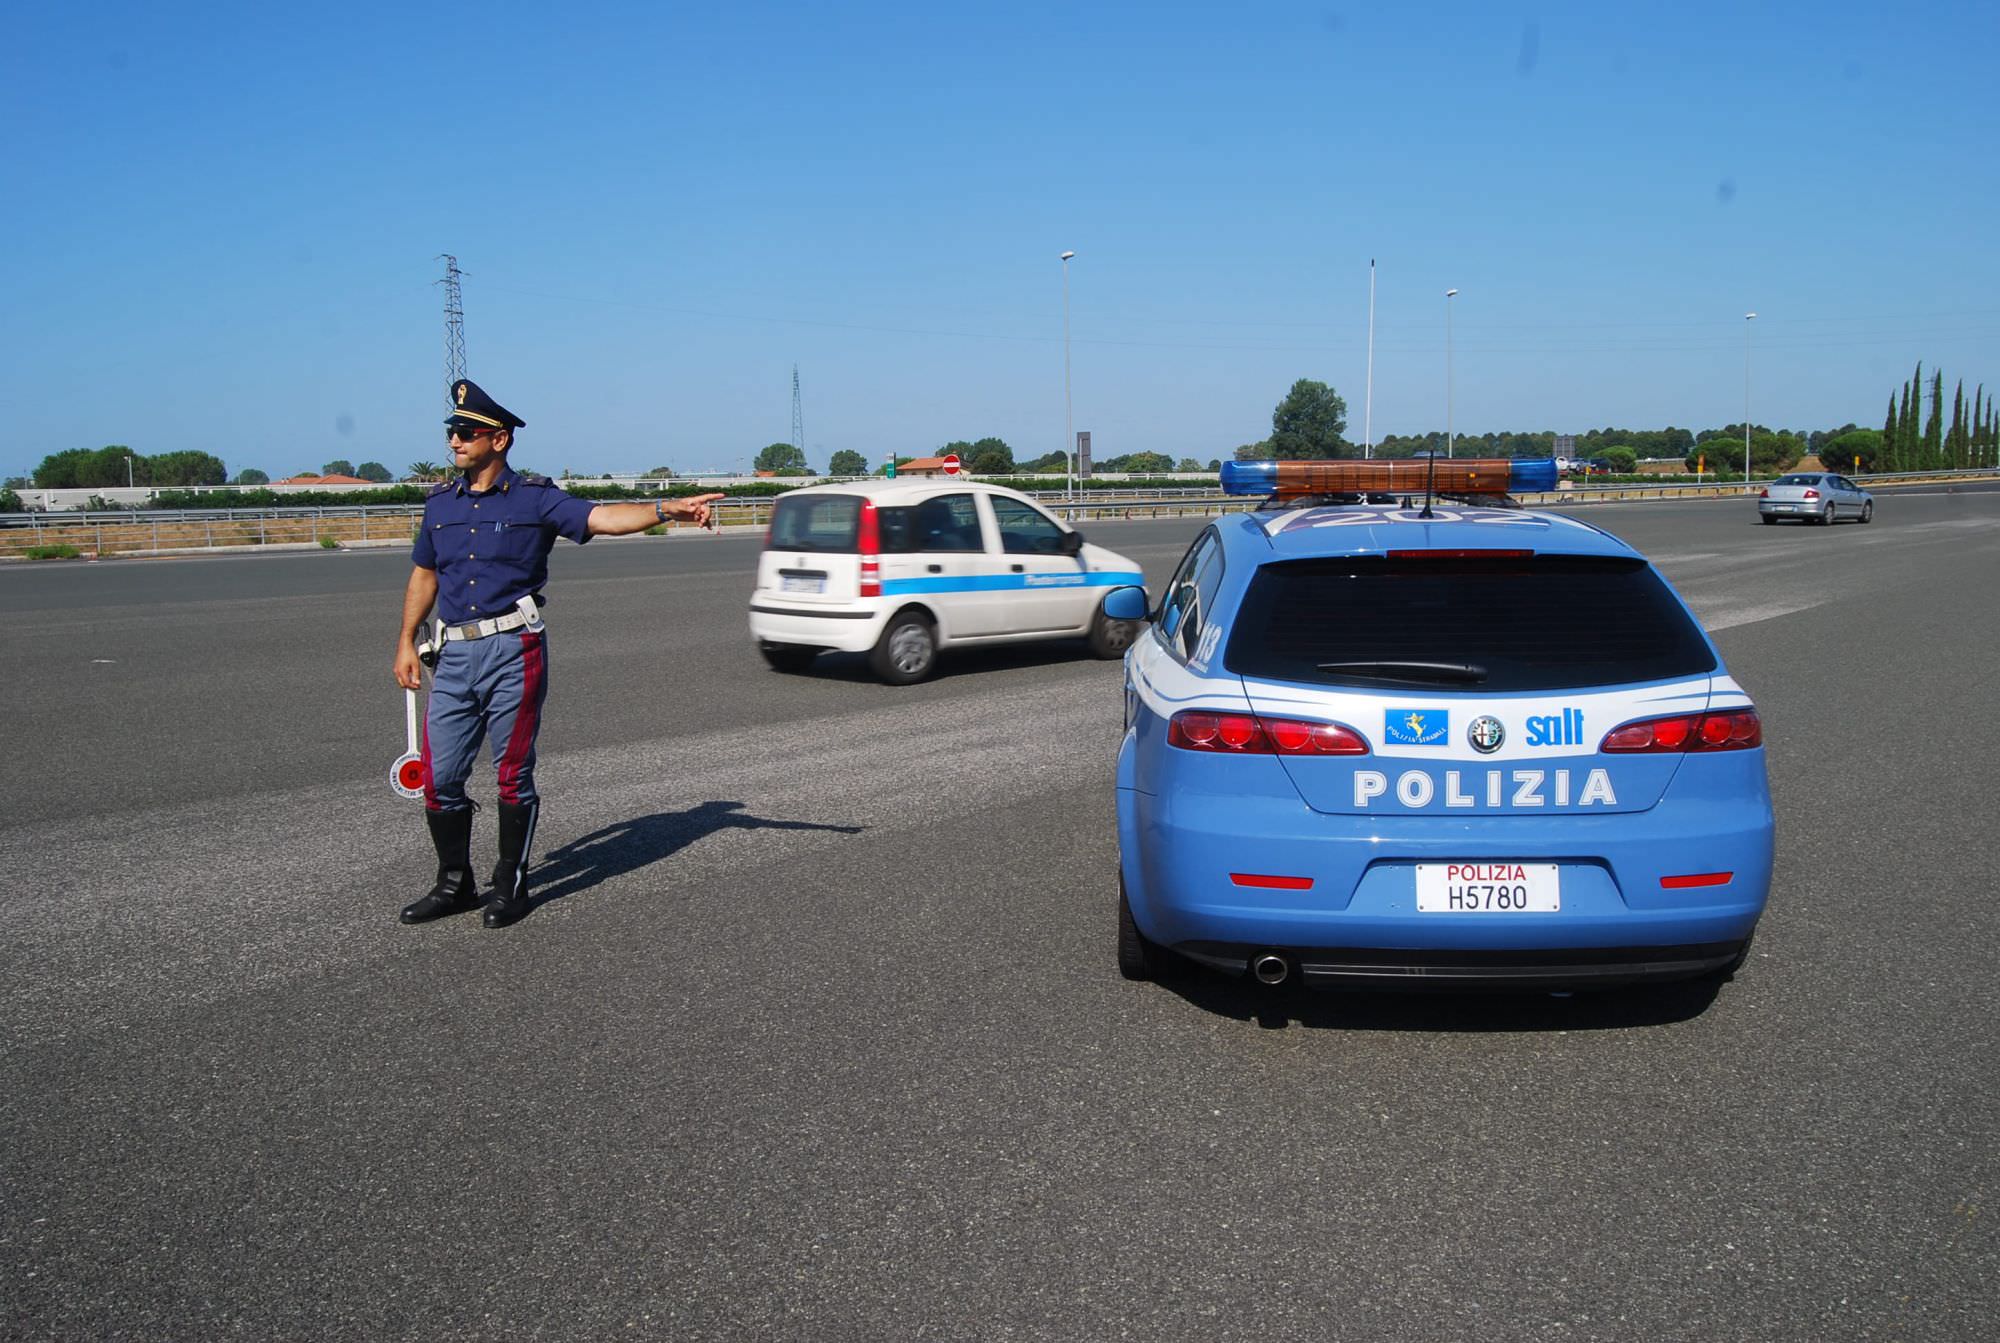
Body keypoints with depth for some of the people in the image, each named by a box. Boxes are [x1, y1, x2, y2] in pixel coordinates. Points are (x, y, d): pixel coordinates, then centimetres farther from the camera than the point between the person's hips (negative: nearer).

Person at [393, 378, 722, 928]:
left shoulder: (534, 498, -1)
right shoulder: (440, 502, 14)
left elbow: (601, 517, -14)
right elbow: (423, 574, 22)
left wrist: (665, 508, -30)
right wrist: (406, 642, 16)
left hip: (513, 653, -5)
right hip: (455, 655, 5)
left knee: (513, 775, 3)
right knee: (439, 776, 5)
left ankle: (511, 886, 16)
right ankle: (454, 883, 21)